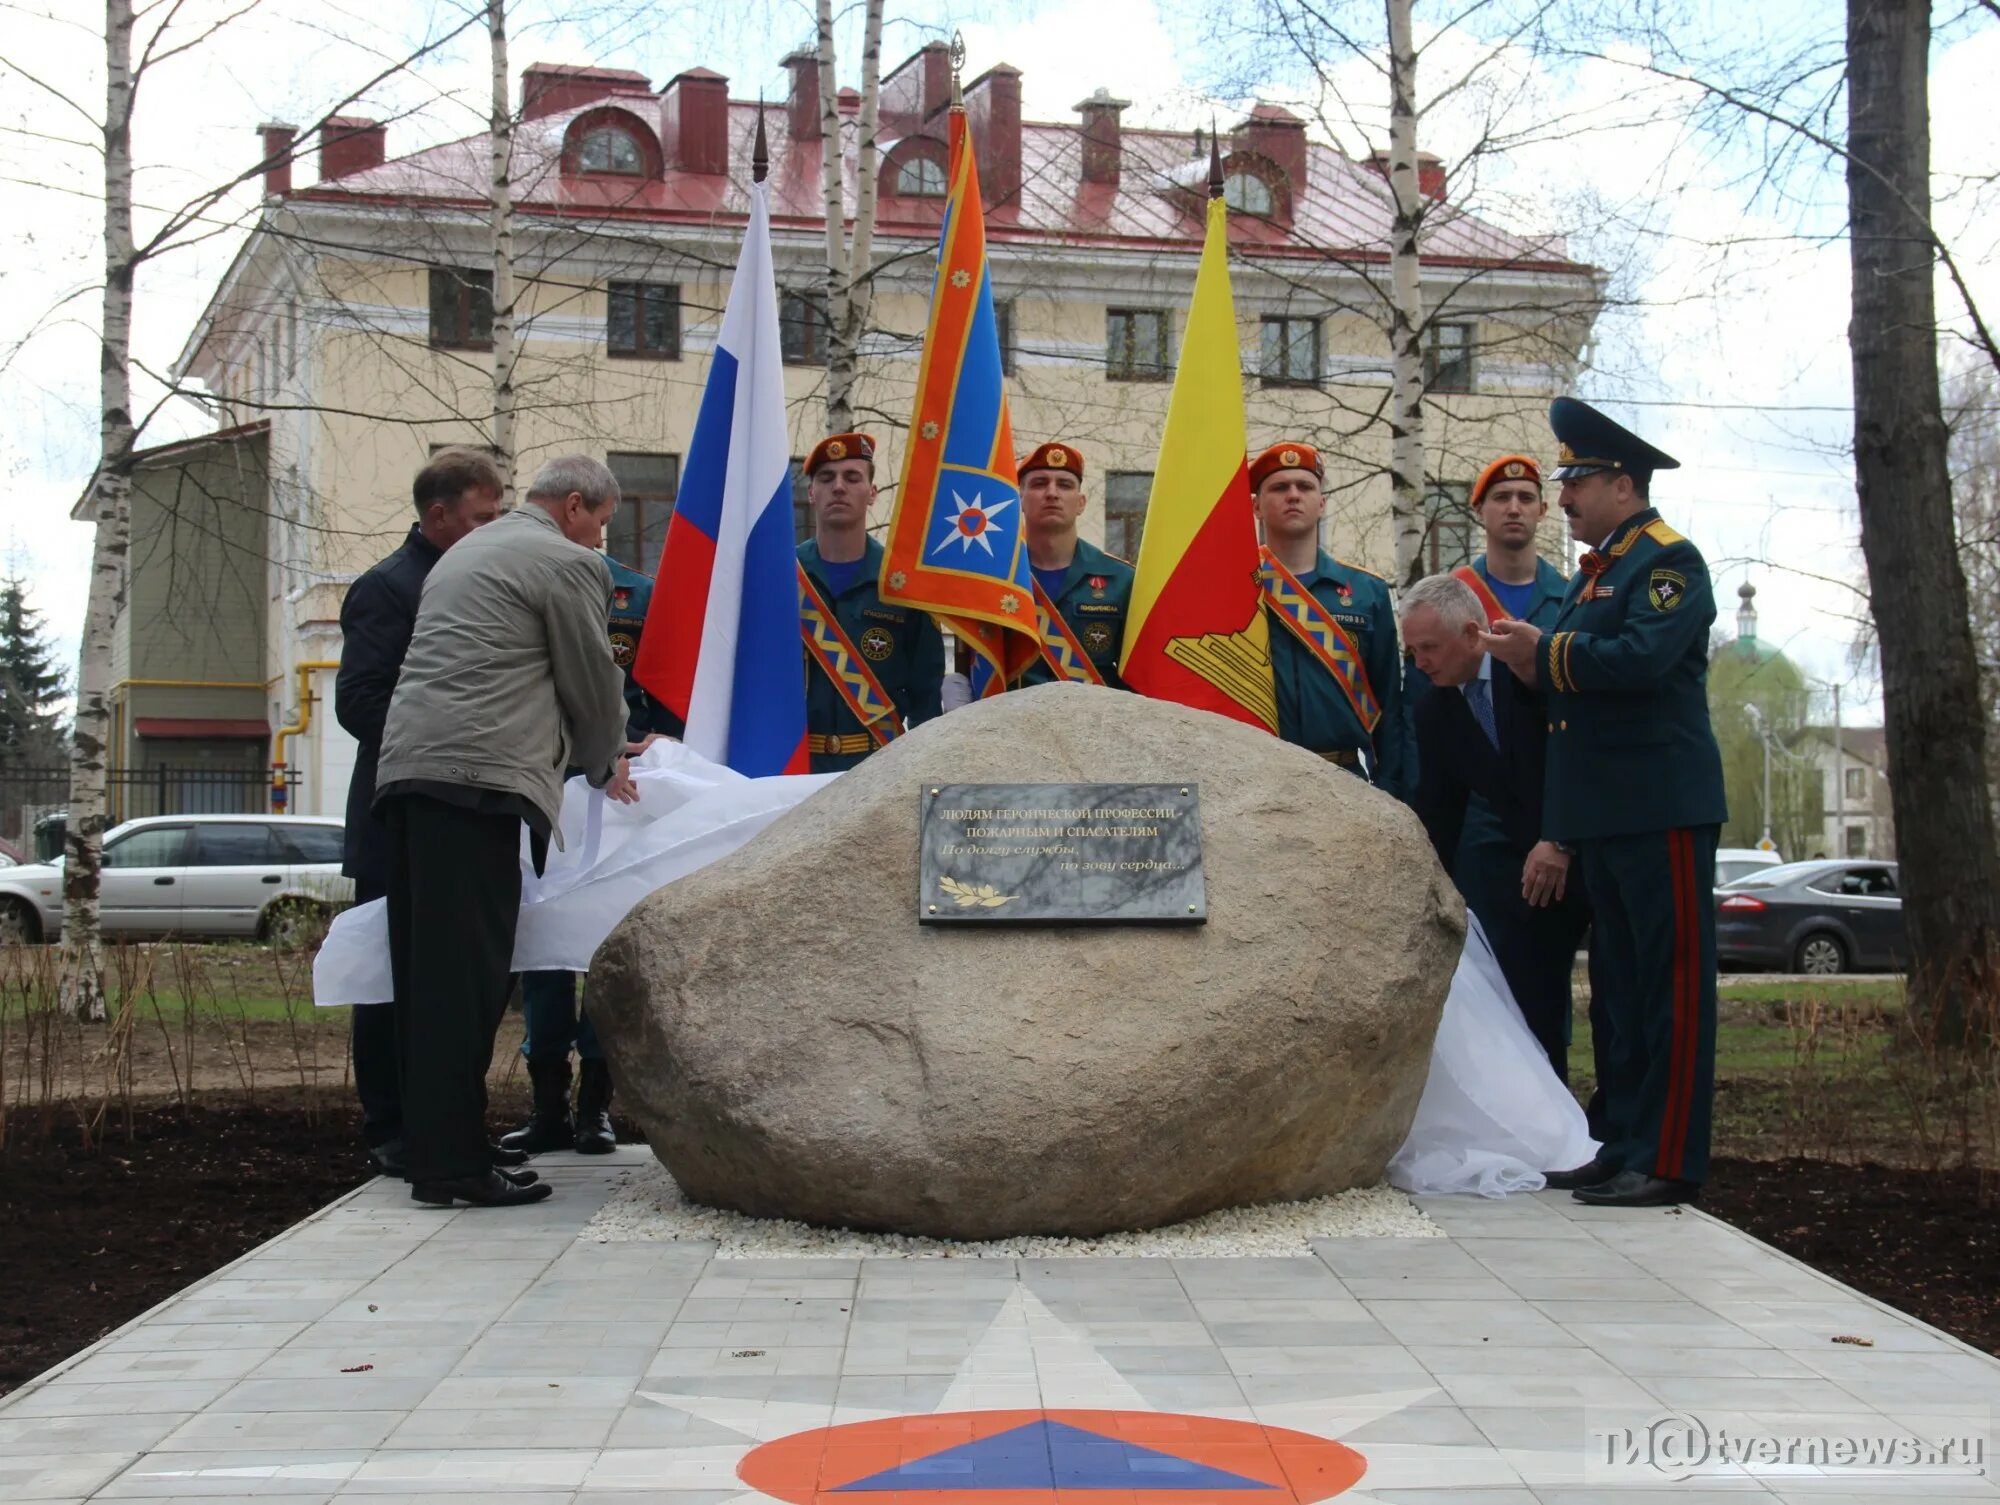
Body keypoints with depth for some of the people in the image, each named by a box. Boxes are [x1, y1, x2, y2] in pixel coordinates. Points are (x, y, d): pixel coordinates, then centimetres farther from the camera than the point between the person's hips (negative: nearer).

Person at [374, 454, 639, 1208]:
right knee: (467, 974, -10)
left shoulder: (464, 553, 29)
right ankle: (453, 1164, -10)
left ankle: (431, 1148, 11)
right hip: (478, 776, -9)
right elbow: (593, 682, 5)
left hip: (408, 769, 9)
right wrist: (606, 766, 24)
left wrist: (591, 755, 37)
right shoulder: (566, 564, 1)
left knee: (426, 970, 8)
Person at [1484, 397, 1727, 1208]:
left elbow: (1644, 657, -23)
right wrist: (1532, 664, 2)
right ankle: (1623, 1145, 19)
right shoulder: (1594, 571, 19)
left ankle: (1669, 1161, -3)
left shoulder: (1669, 560, -8)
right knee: (1617, 981, 12)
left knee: (1672, 981, -5)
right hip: (1603, 812, 9)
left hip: (1661, 806, -9)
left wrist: (1546, 652, -15)